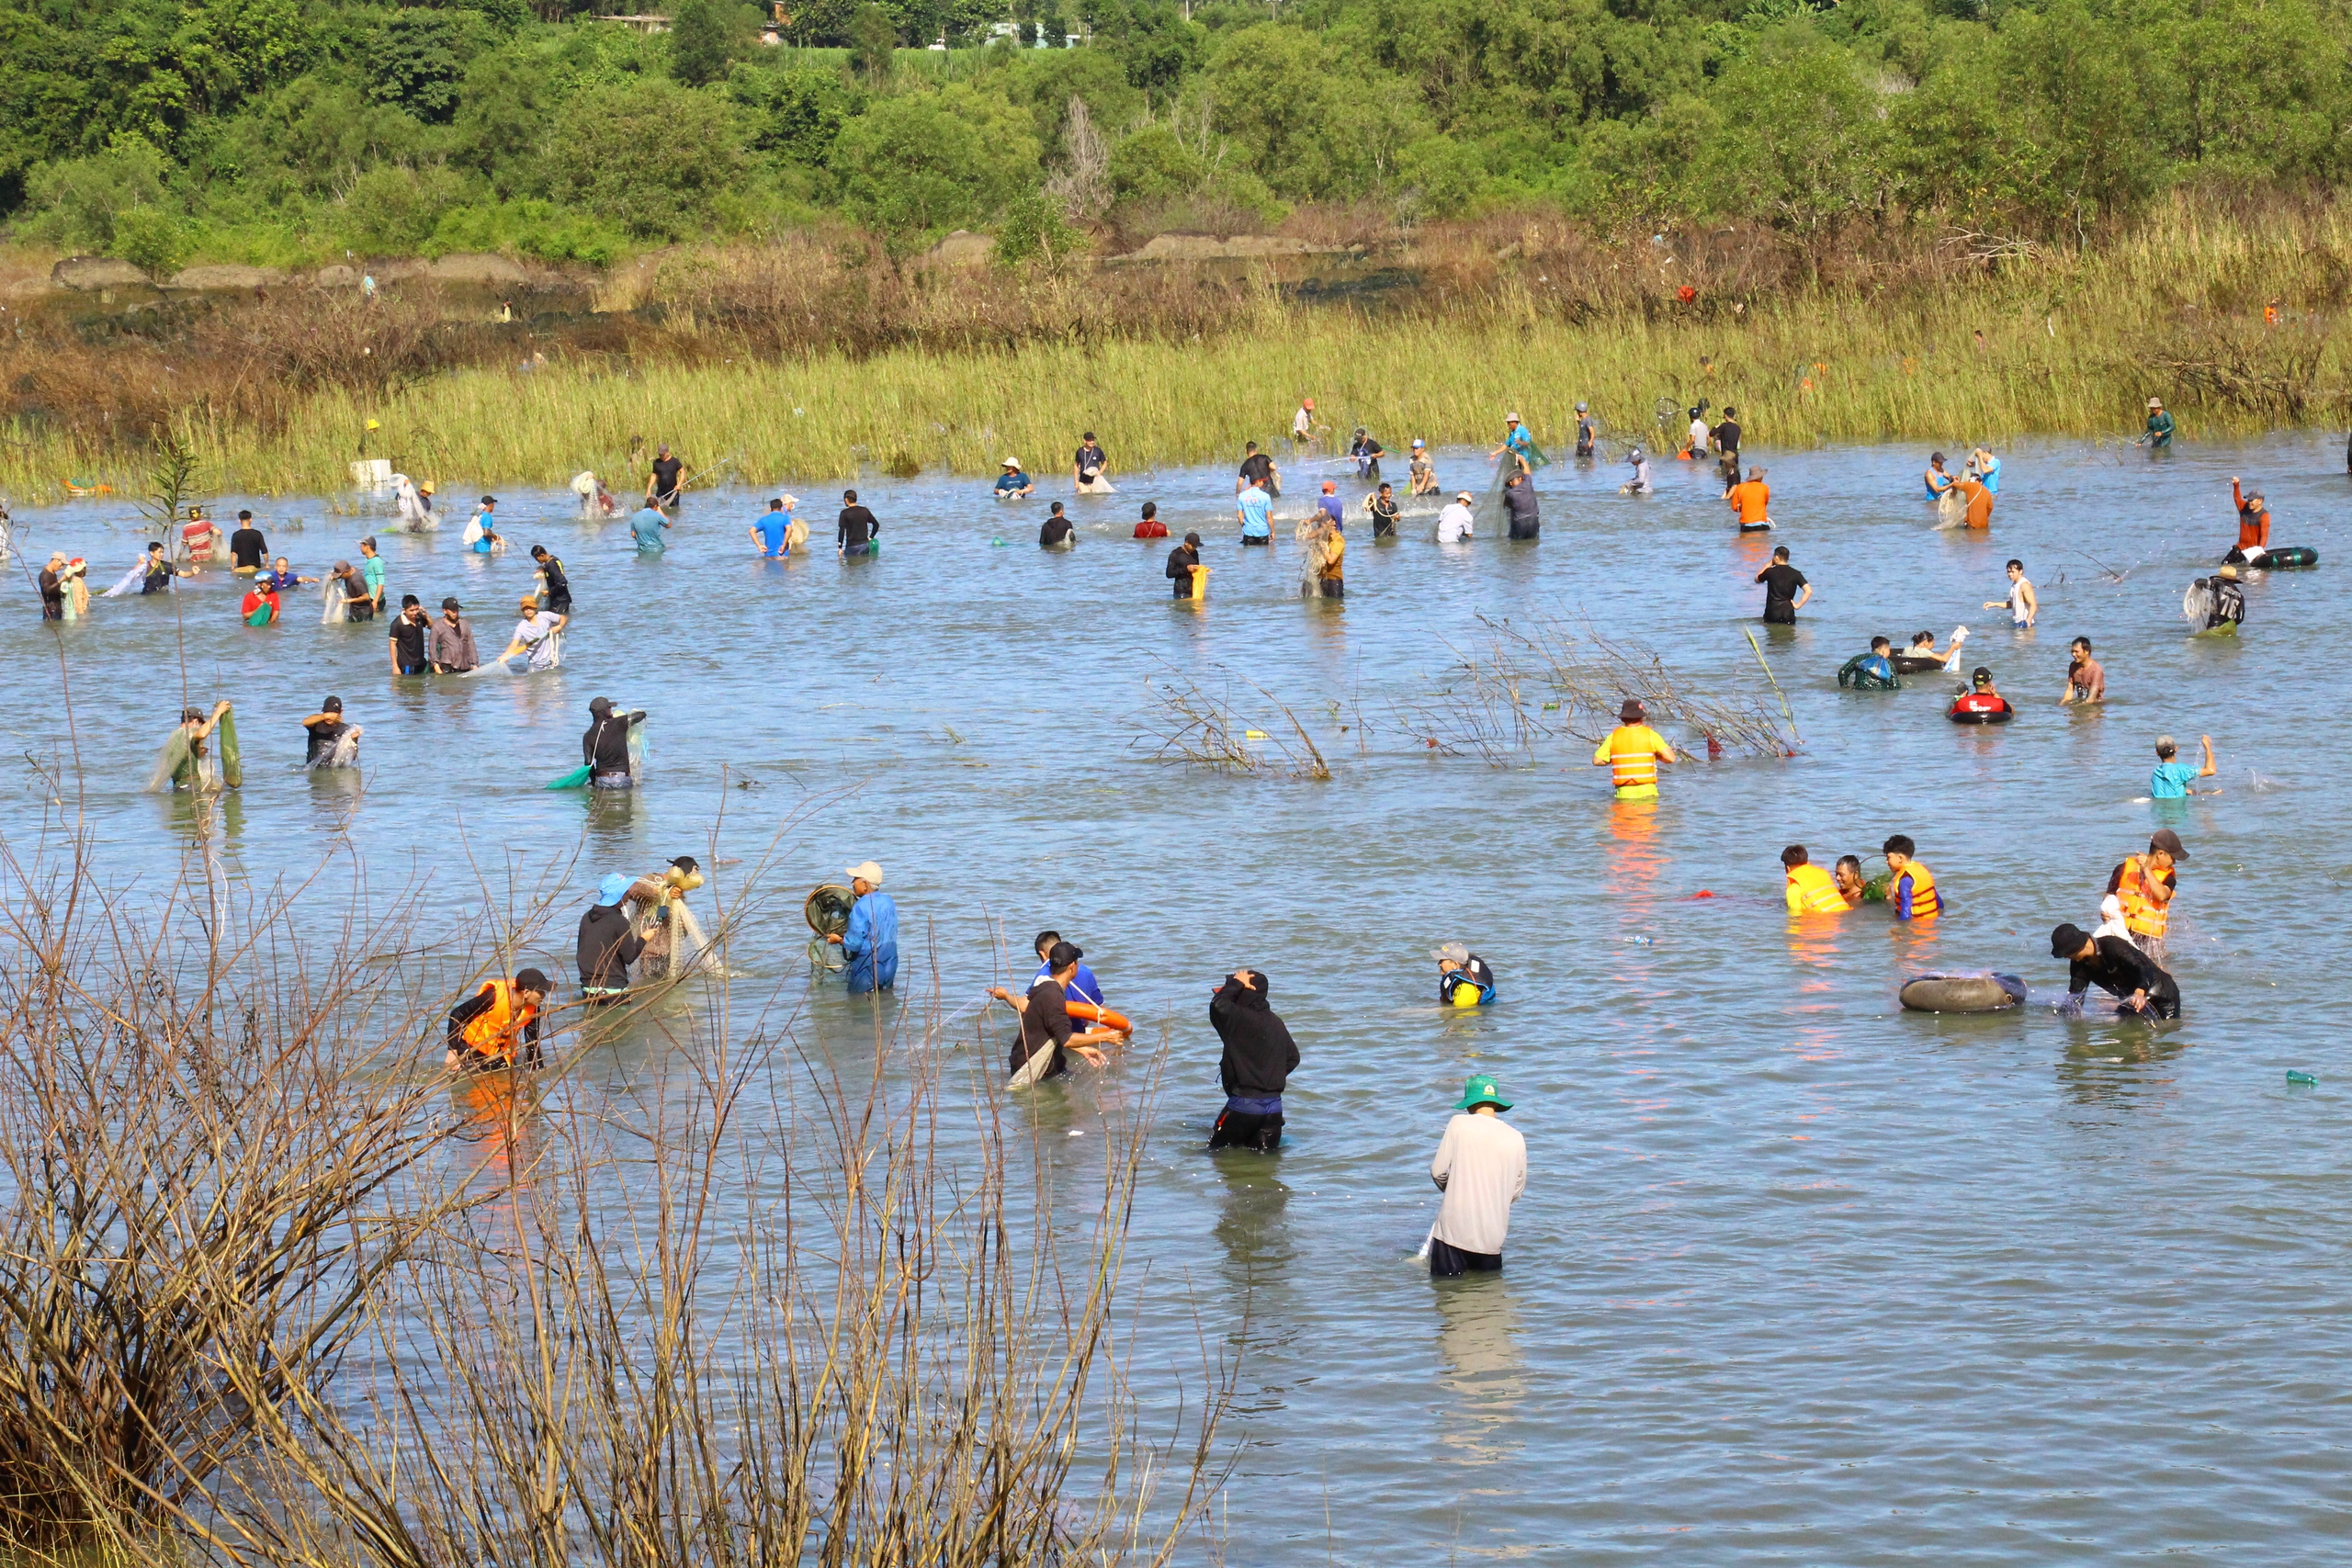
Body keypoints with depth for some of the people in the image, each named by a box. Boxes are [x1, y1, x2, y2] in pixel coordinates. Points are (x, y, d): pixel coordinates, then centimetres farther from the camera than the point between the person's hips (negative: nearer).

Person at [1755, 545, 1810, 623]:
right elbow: (1809, 591, -6)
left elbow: (1757, 579, 21)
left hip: (1771, 614, 0)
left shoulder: (1770, 572, -1)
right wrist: (1798, 605, -1)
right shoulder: (1795, 574, 2)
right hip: (1788, 613, 0)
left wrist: (1768, 565, 24)